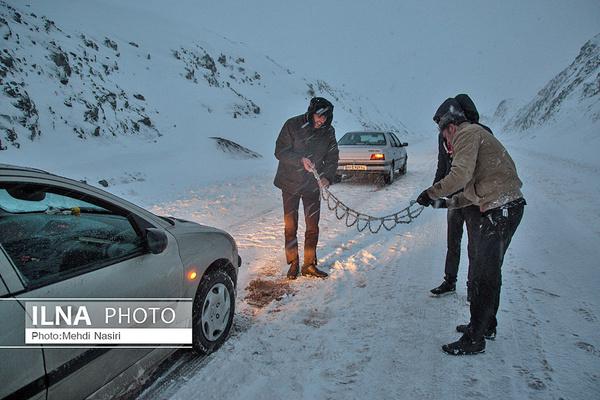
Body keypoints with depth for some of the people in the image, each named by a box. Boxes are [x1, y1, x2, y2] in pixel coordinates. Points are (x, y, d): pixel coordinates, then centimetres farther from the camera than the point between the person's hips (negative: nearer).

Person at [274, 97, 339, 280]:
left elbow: (332, 158, 4)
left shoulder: (328, 132, 0)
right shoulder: (292, 125, -11)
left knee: (313, 226, 5)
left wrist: (327, 177, -14)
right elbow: (280, 151, -12)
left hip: (313, 185, 3)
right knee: (291, 226, 4)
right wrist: (301, 160, -26)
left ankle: (309, 265, 17)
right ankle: (293, 264, 18)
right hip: (290, 184, -3)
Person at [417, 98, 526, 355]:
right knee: (489, 271, 20)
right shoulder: (476, 134, 23)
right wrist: (451, 202, 22)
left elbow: (460, 175, -23)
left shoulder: (467, 133, -8)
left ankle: (474, 339, 7)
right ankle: (487, 326, 35)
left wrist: (432, 193, -11)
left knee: (483, 276, -4)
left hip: (500, 210, -11)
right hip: (506, 207, 11)